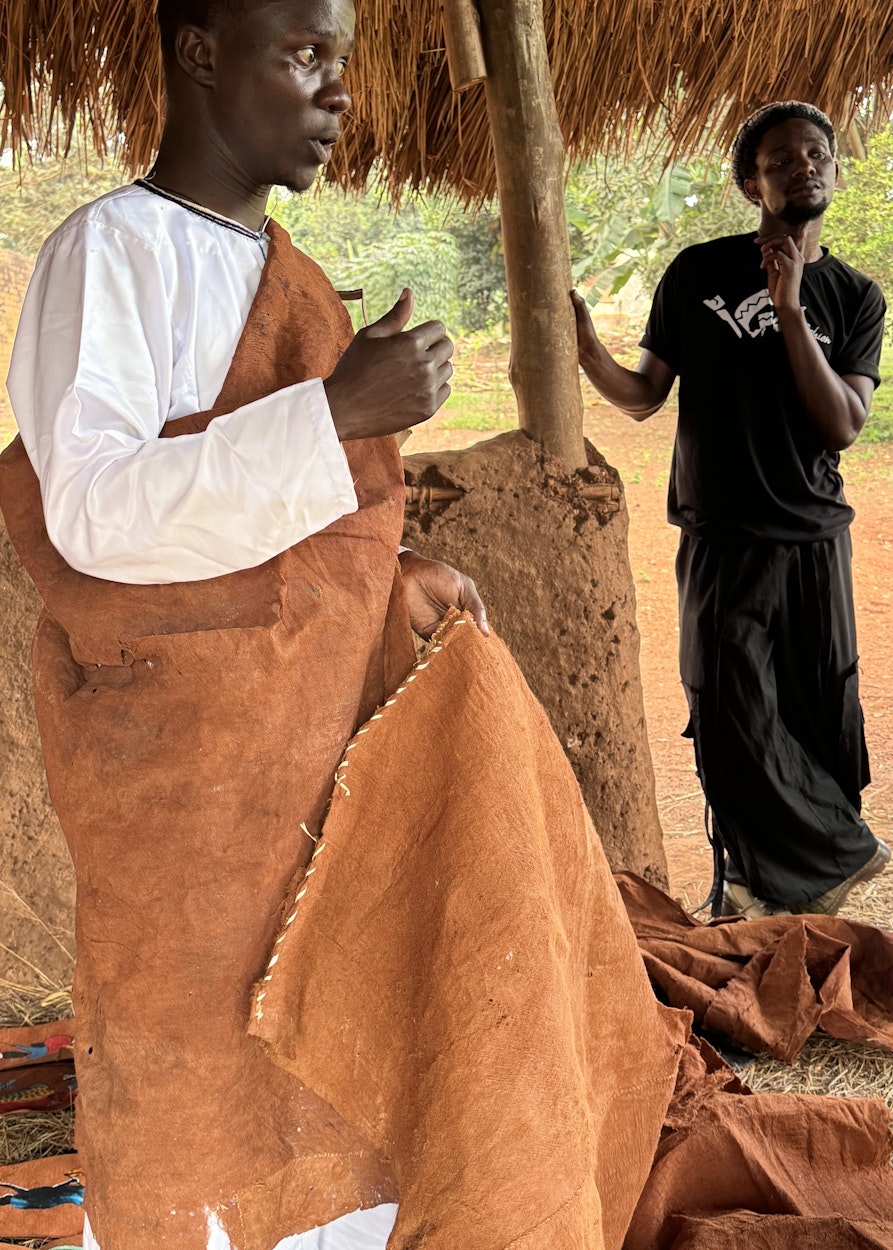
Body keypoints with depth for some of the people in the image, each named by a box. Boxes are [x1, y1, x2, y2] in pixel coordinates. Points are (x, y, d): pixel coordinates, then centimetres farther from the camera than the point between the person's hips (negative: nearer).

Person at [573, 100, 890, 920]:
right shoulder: (701, 272, 3)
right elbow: (644, 396, 4)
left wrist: (790, 310, -14)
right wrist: (587, 350, -16)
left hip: (815, 541, 2)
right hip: (722, 539, -1)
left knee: (822, 726, 3)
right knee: (735, 721, -6)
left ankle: (795, 893, 19)